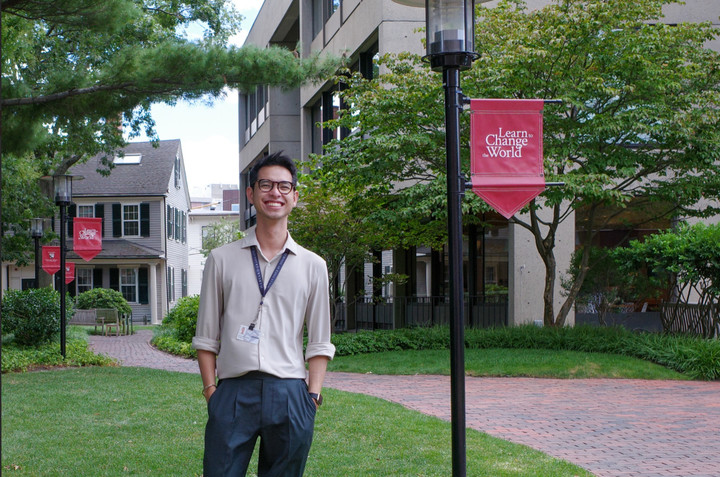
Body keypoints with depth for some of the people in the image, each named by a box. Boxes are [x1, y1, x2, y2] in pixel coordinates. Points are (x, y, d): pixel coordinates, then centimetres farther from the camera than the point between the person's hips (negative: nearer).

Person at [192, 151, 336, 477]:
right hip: (232, 392, -1)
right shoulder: (222, 260, 9)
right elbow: (206, 336, 9)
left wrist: (313, 395, 0)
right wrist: (210, 389, 0)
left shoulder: (312, 266, 10)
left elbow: (319, 343, 10)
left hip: (290, 394, 1)